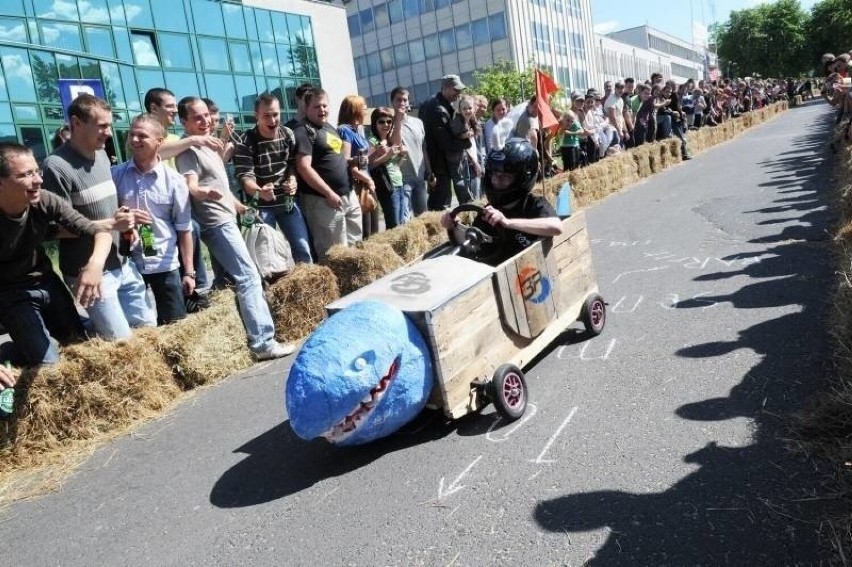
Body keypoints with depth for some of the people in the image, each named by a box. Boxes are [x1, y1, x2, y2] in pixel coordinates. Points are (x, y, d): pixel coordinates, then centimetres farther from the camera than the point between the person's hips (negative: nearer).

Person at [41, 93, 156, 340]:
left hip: (123, 264, 7)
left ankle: (90, 322, 35)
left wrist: (125, 223, 1)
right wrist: (112, 224, -20)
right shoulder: (56, 166, -17)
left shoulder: (102, 156, 7)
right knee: (121, 341, -1)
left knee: (149, 327, 15)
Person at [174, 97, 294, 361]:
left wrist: (239, 206, 33)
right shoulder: (188, 151, -12)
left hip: (226, 220, 10)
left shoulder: (207, 146, 16)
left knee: (239, 279, 12)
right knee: (249, 278, -16)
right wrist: (205, 192, -47)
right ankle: (262, 342, -17)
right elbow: (191, 187, -26)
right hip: (217, 223, -10)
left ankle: (258, 337, 19)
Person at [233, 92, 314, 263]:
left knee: (303, 248, 6)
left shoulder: (288, 134, 2)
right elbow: (245, 176, -21)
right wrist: (259, 191, -43)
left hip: (288, 201, 4)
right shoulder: (245, 142, -14)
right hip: (261, 205, -4)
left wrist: (292, 179, -9)